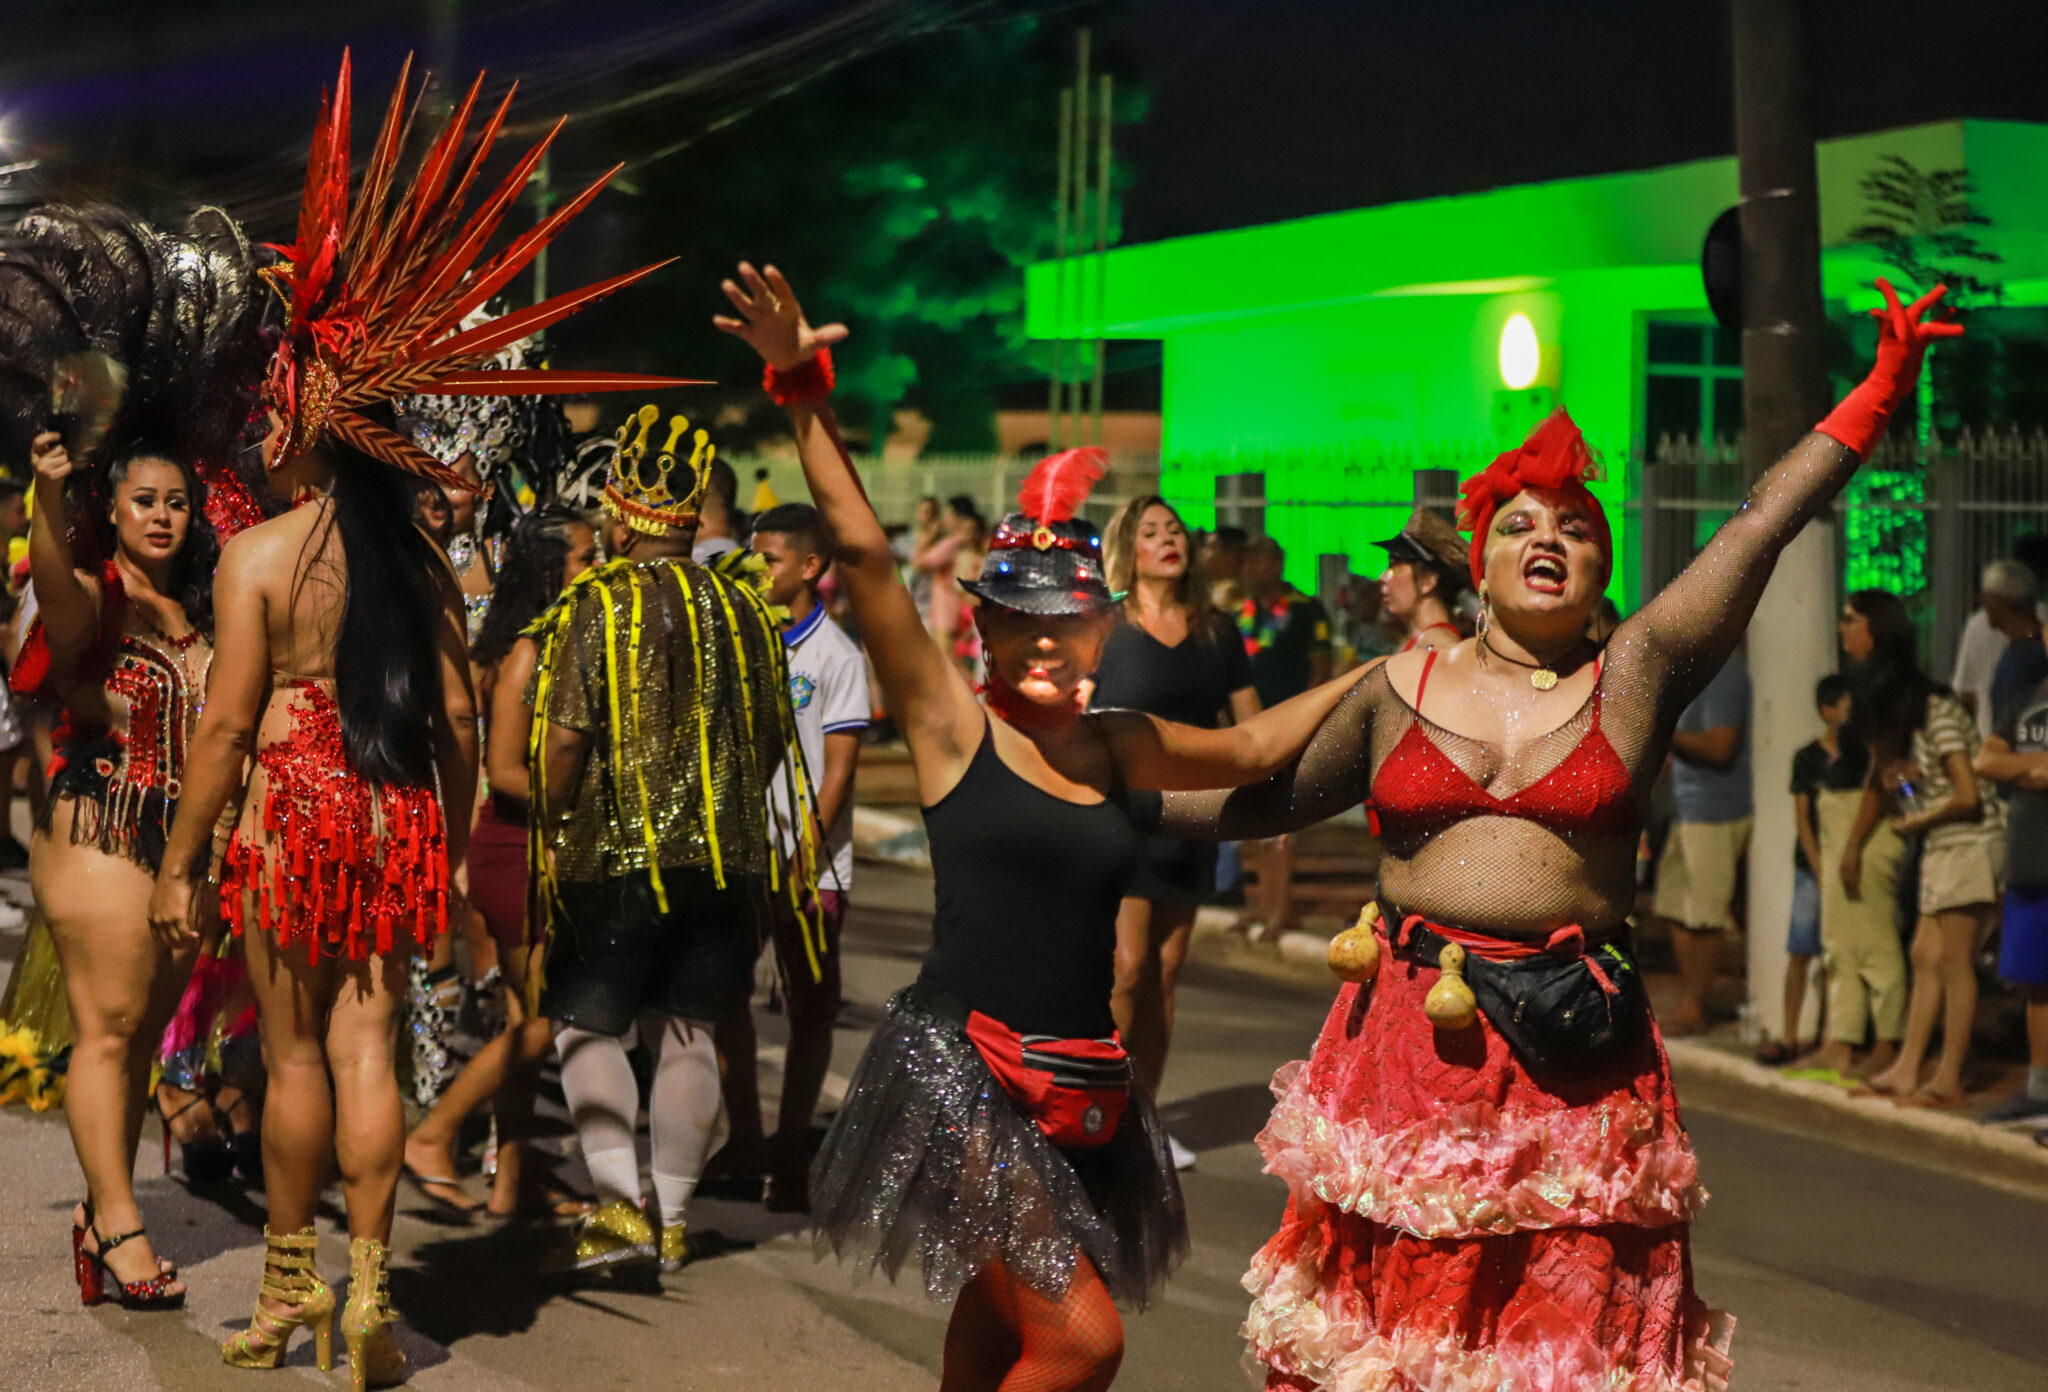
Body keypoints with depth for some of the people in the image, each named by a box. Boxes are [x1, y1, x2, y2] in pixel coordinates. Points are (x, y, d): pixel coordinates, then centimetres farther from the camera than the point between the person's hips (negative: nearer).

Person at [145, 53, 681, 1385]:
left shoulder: (258, 553, -9)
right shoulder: (420, 559, 5)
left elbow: (227, 724, -9)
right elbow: (458, 714, 6)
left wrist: (179, 864, -3)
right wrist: (457, 841, 17)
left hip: (289, 810, -4)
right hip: (397, 814, 4)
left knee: (295, 1050, 7)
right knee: (367, 1041, 6)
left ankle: (292, 1284, 18)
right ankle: (369, 1285, 4)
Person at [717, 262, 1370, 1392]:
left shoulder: (1114, 748, 10)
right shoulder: (952, 724, -3)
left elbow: (1251, 745, 24)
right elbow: (861, 551, -9)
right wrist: (804, 396, -14)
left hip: (1082, 1088, 6)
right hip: (964, 1074, -5)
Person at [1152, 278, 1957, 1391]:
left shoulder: (1635, 675, 5)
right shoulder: (1397, 690, 10)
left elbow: (1762, 526, -1)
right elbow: (1260, 795, 16)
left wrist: (1878, 395, -5)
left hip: (1569, 1049, -1)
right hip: (1405, 1038, 1)